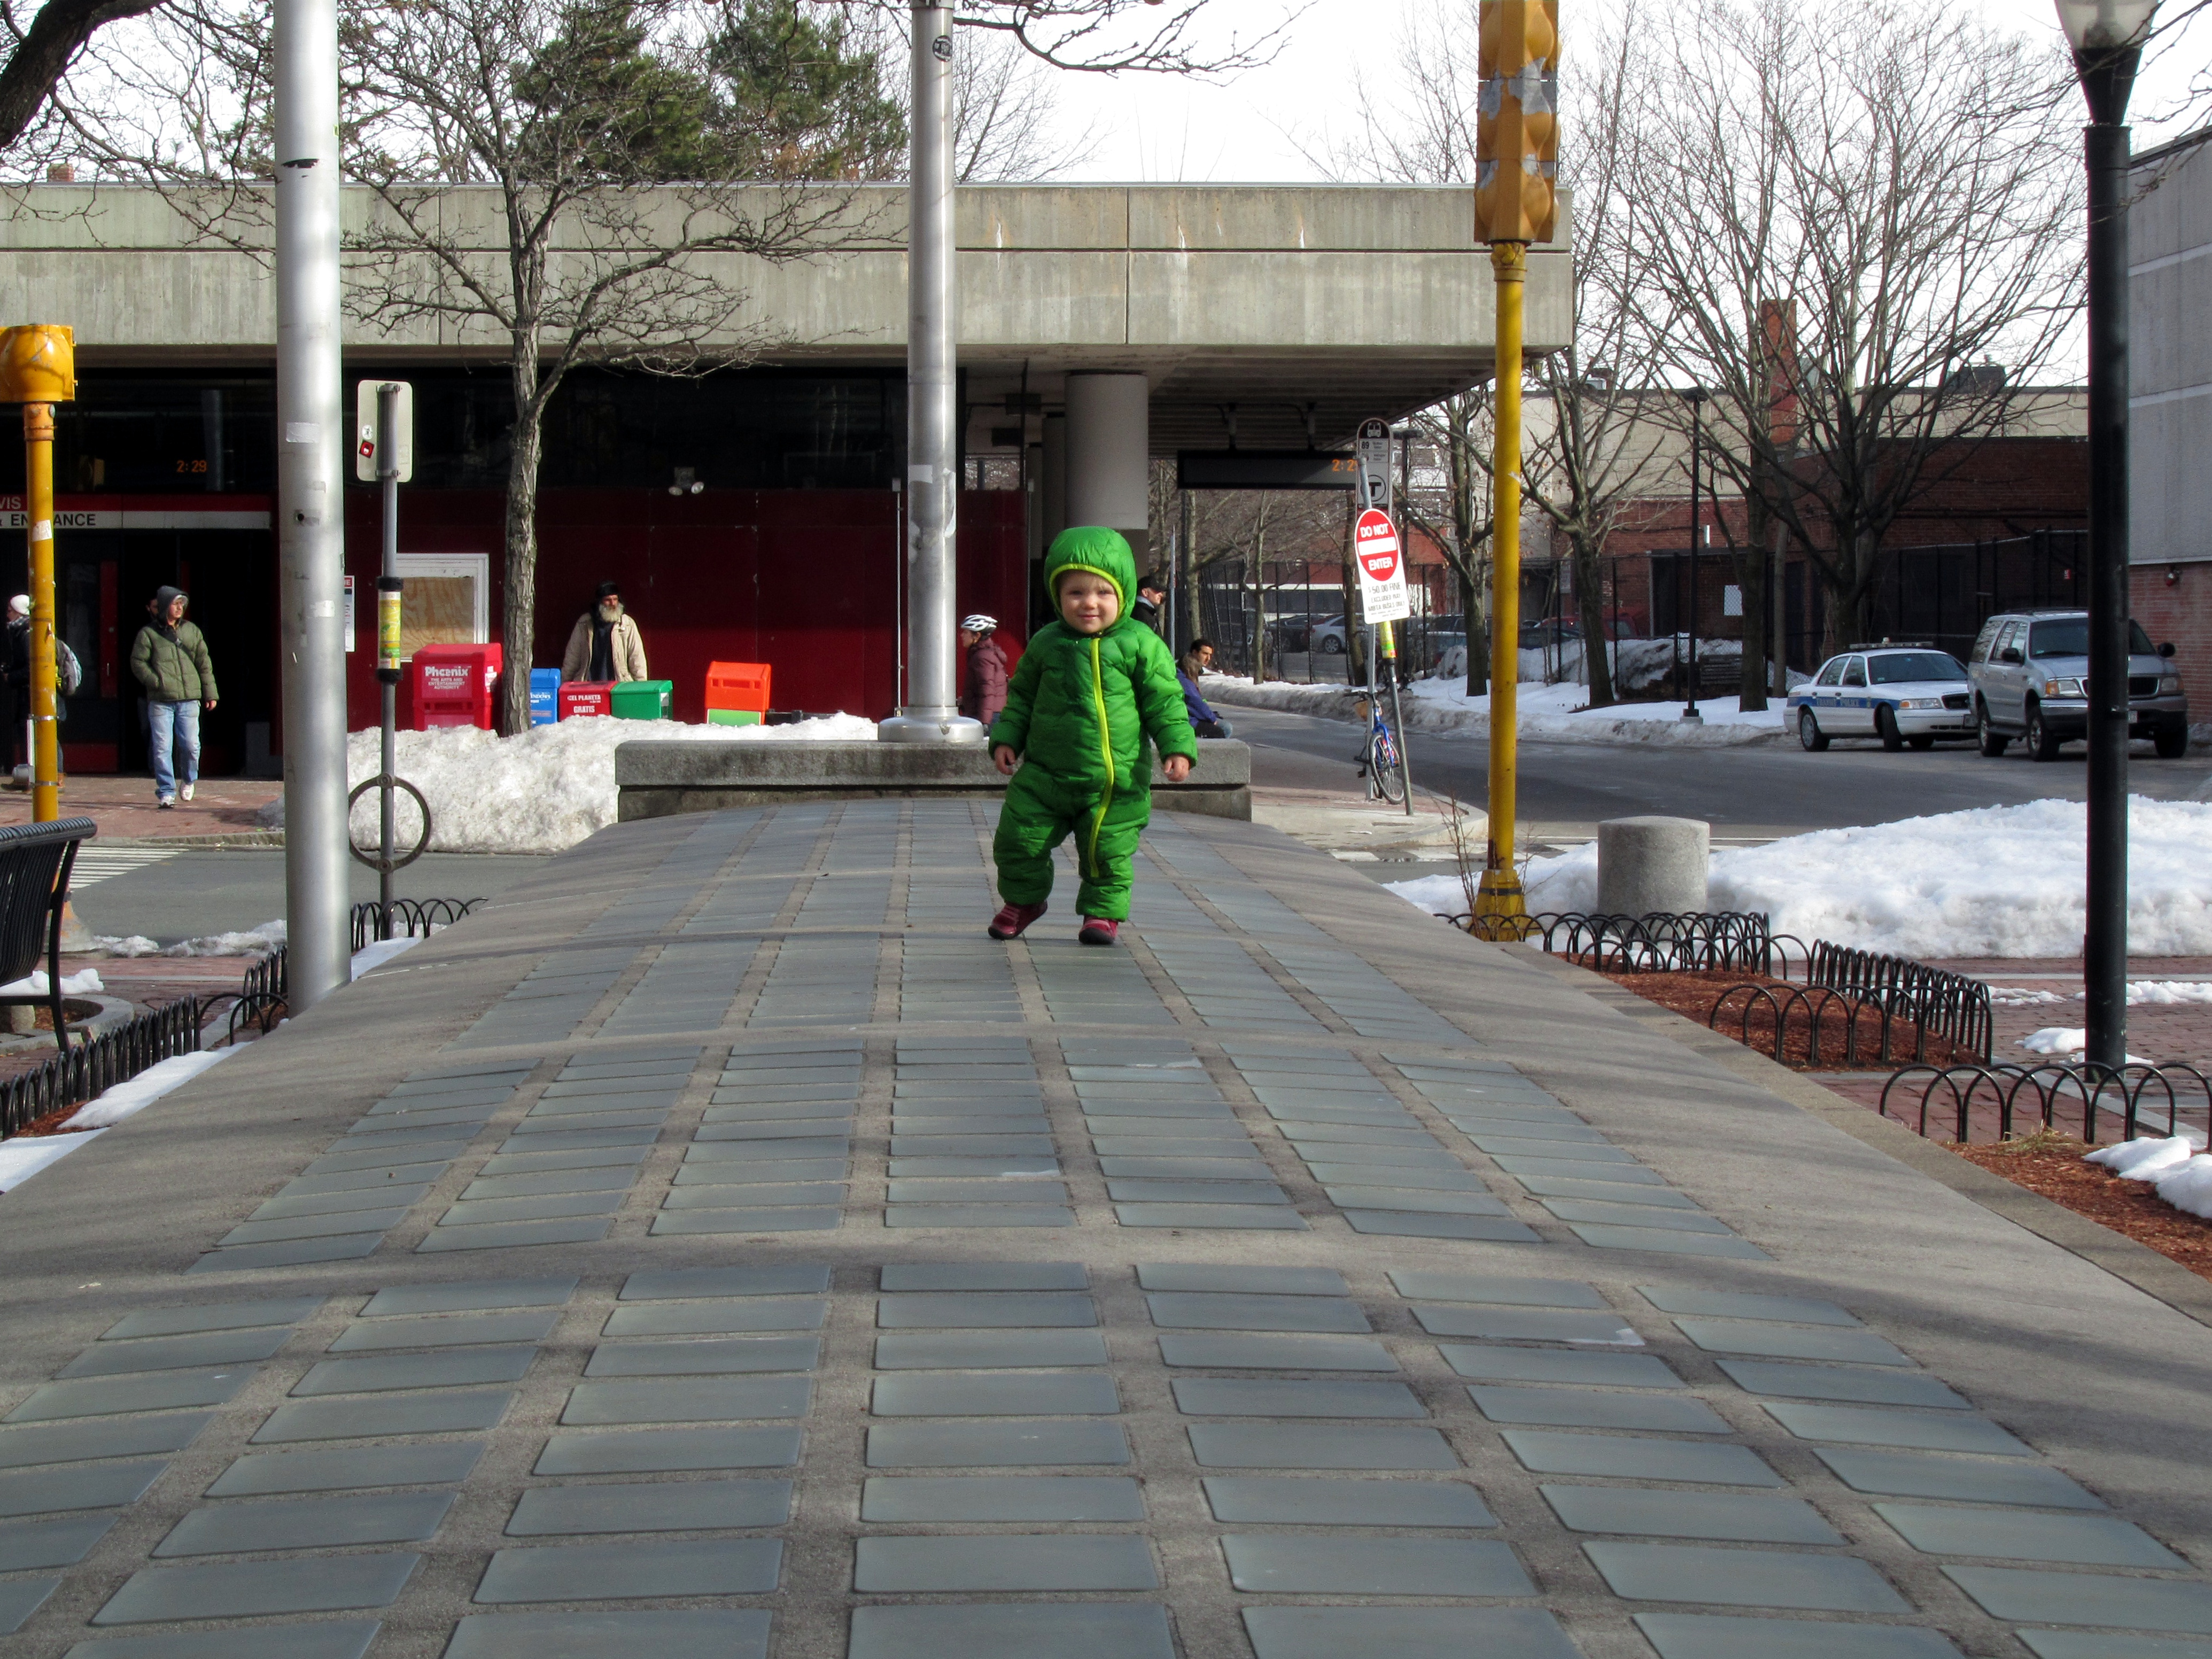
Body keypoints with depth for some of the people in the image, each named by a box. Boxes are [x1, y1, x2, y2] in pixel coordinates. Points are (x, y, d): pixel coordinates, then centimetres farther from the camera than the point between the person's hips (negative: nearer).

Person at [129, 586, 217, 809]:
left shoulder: (192, 631, 14)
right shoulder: (148, 633, 3)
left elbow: (204, 664, 15)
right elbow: (138, 662, 1)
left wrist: (210, 693, 11)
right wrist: (156, 682, -12)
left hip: (189, 699, 2)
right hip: (160, 701, -2)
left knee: (191, 745, -1)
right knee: (162, 748, -4)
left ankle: (190, 780, 27)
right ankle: (166, 793, 2)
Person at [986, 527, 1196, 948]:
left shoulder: (1140, 645, -4)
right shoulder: (1045, 644, 4)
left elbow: (1165, 701, -1)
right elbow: (1022, 695, 16)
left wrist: (1177, 748, -10)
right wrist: (1007, 738, 7)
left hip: (1116, 780, -3)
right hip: (1046, 774, 3)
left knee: (1107, 851, 0)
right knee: (1018, 840, 5)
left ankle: (1104, 911, 21)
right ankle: (1023, 901, 29)